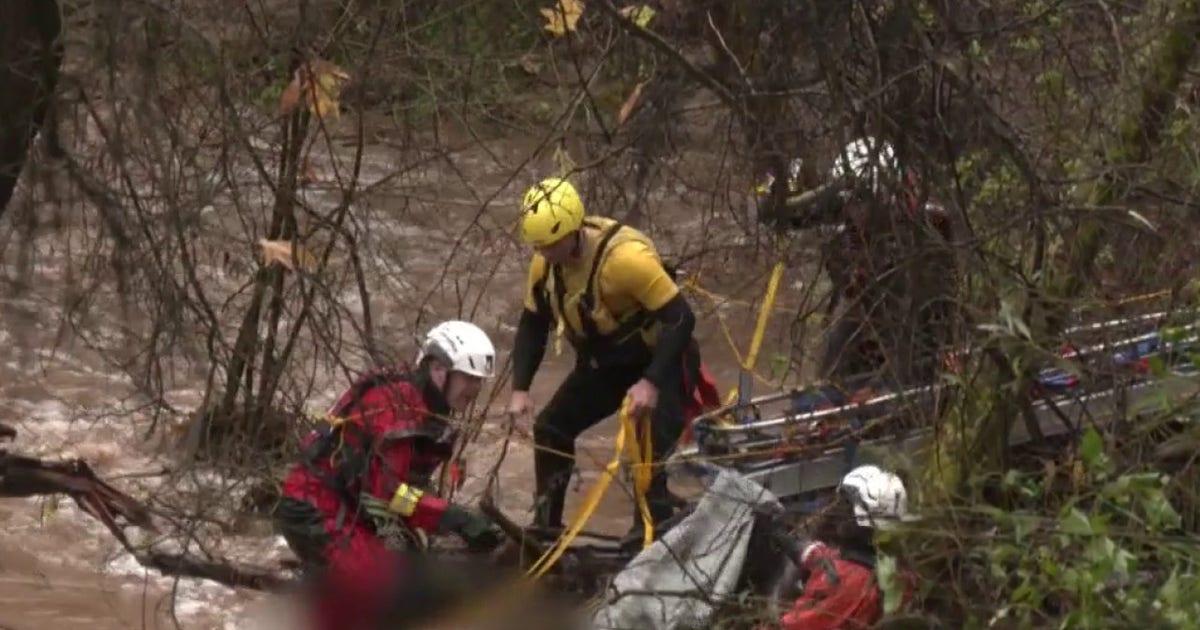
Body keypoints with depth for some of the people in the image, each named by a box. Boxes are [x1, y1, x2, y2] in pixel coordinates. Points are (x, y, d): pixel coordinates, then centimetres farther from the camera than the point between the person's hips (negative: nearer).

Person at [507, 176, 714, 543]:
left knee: (651, 444, -23)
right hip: (604, 363, 7)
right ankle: (545, 527, 15)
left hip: (658, 361, -7)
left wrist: (651, 383, -37)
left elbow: (680, 319, -32)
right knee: (551, 429, 3)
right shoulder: (545, 264, -11)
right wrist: (520, 390, -8)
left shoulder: (626, 257, -34)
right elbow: (532, 326, 2)